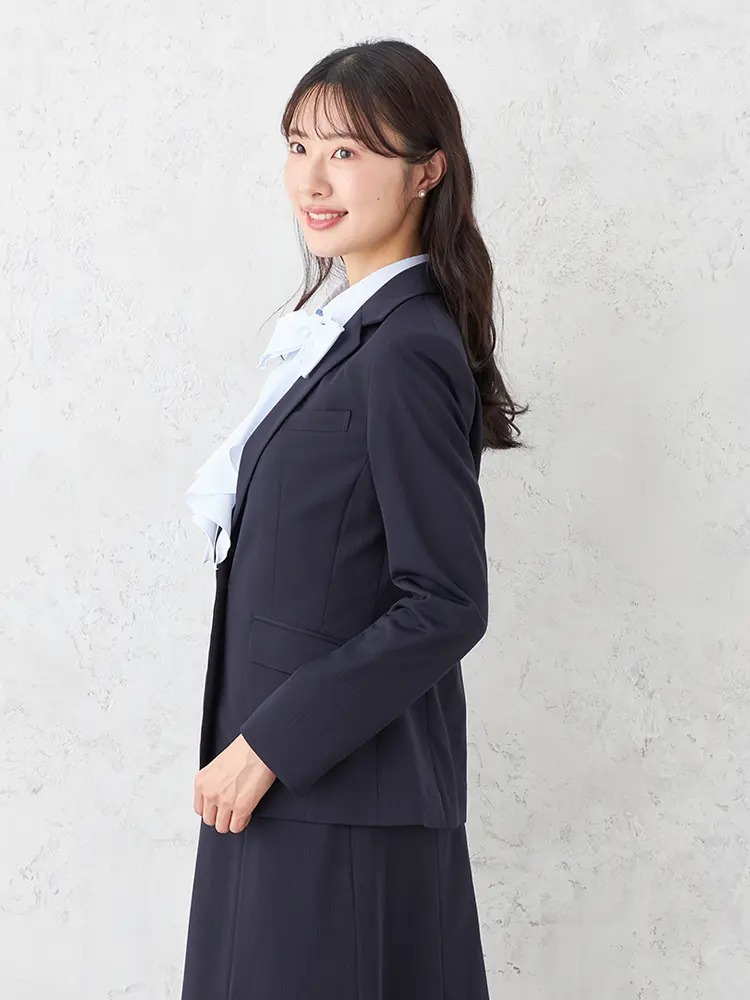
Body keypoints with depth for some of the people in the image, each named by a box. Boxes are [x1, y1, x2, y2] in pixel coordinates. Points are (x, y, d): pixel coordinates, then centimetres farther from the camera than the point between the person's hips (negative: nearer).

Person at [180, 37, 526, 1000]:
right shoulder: (347, 328, 9)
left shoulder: (405, 353, -19)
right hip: (277, 773, 8)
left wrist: (270, 745, -18)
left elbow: (444, 605, -22)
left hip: (349, 789, -8)